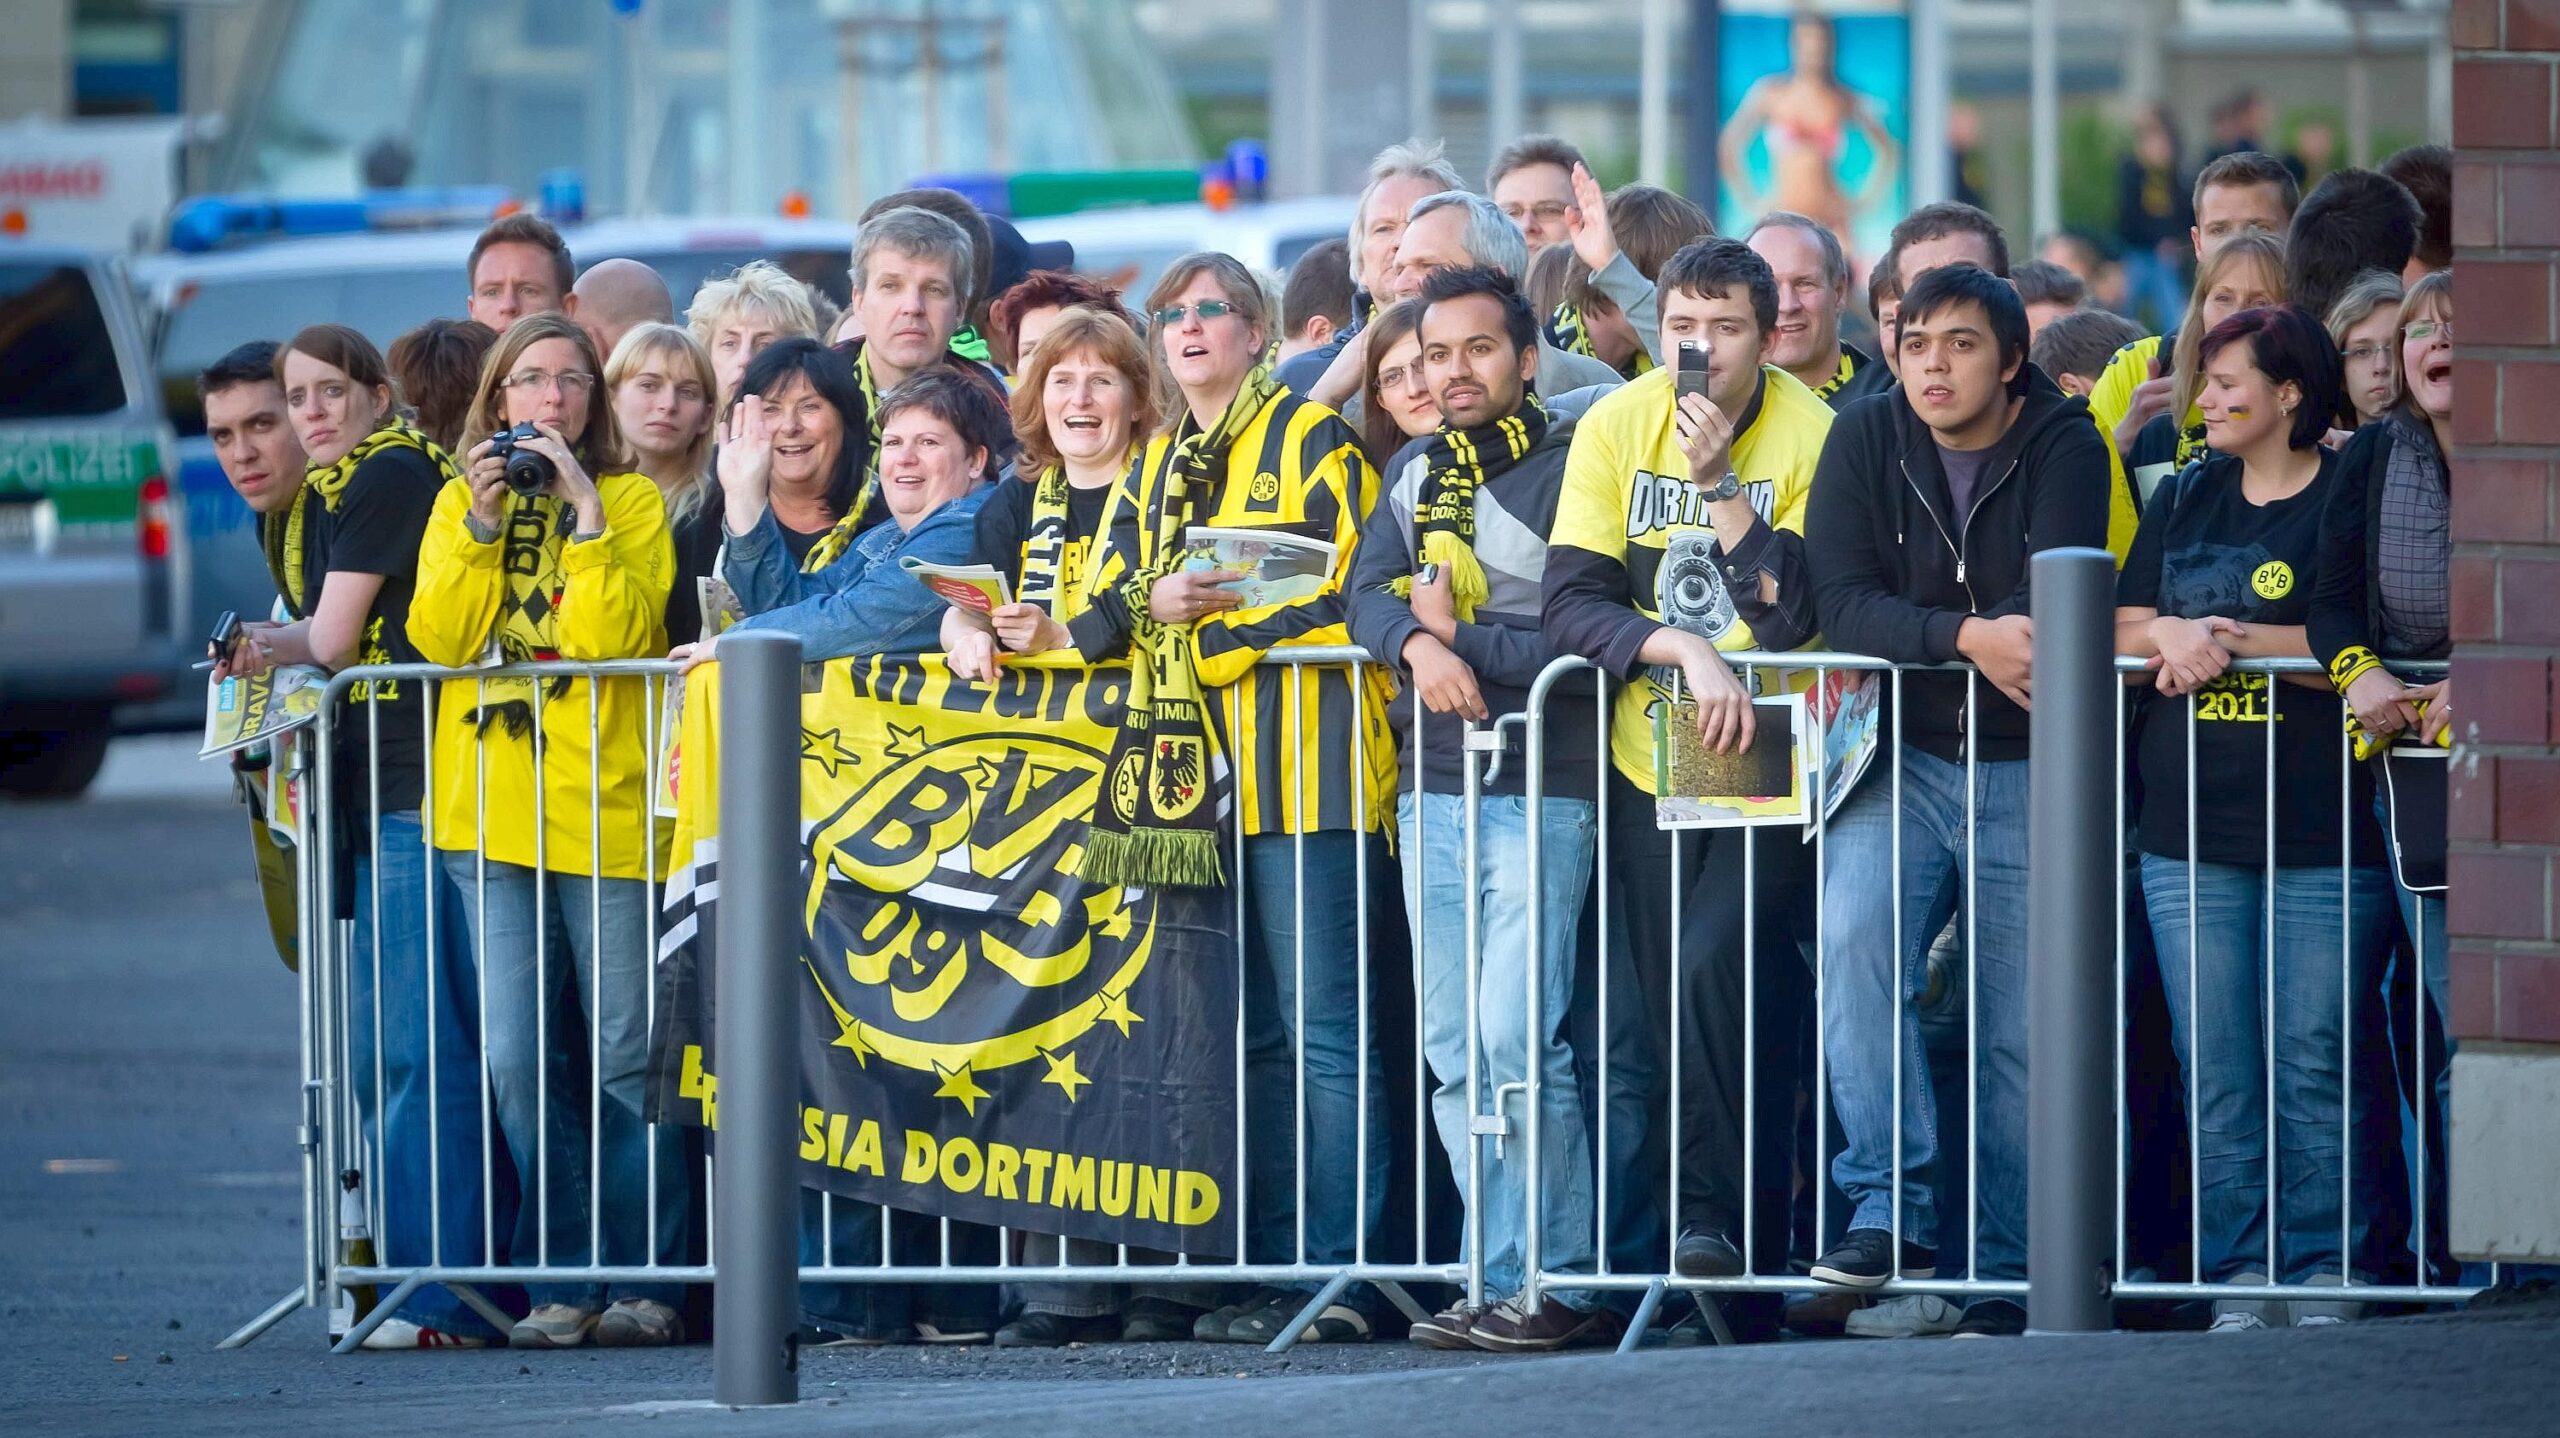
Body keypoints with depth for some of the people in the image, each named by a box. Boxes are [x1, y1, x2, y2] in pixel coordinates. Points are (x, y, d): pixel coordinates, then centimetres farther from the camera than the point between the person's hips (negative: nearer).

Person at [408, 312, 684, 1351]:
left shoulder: (630, 502, 3)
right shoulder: (459, 503, 12)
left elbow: (617, 632, -11)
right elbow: (438, 637, -1)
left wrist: (585, 512, -13)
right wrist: (482, 525, -9)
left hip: (605, 810, -3)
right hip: (489, 813, 3)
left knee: (625, 1061, -1)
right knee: (515, 1061, 0)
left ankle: (643, 1280, 6)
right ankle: (563, 1281, 6)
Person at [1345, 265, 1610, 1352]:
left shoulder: (1566, 469, -5)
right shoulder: (1415, 470, 16)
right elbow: (1368, 595, 6)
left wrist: (1465, 638, -10)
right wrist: (1421, 644, -14)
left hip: (1543, 789, -7)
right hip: (1435, 788, 7)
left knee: (1516, 1040, -13)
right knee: (1453, 1053, 5)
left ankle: (1557, 1284, -8)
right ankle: (1505, 1279, 9)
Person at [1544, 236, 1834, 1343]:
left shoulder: (1810, 436, -9)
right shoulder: (1614, 429, -1)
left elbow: (1802, 614, -18)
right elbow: (1571, 604, -8)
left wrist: (1717, 482, -23)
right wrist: (1686, 650, -22)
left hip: (1768, 756, -4)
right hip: (1651, 755, 4)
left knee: (1718, 967, -23)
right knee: (1650, 1020, 4)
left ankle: (1722, 1214, -13)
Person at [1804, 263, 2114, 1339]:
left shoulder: (2063, 447, -3)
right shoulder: (1866, 440, 2)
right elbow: (1843, 605, -8)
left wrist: (1914, 633, -17)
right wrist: (1968, 635, -22)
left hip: (2026, 767, -1)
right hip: (1901, 762, 1)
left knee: (2020, 1033, -1)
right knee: (1854, 944, -25)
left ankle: (2007, 1276, 7)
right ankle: (1892, 1207, -23)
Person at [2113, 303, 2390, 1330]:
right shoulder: (2184, 499, 16)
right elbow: (2124, 629, 15)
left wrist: (2228, 639, -13)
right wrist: (2172, 639, -7)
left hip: (2320, 842, -5)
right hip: (2189, 834, 5)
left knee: (2313, 1068, -4)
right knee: (2216, 1074, 1)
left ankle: (2321, 1274, 2)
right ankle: (2239, 1281, 5)